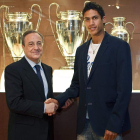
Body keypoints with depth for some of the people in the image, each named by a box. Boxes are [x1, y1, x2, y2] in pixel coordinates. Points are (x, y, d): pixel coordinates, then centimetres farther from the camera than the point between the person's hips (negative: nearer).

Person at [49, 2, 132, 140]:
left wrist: (114, 124, -16)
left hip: (108, 123, -5)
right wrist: (59, 100, -3)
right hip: (84, 124, 5)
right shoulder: (81, 50, 13)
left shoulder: (119, 46, -6)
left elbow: (124, 88, -11)